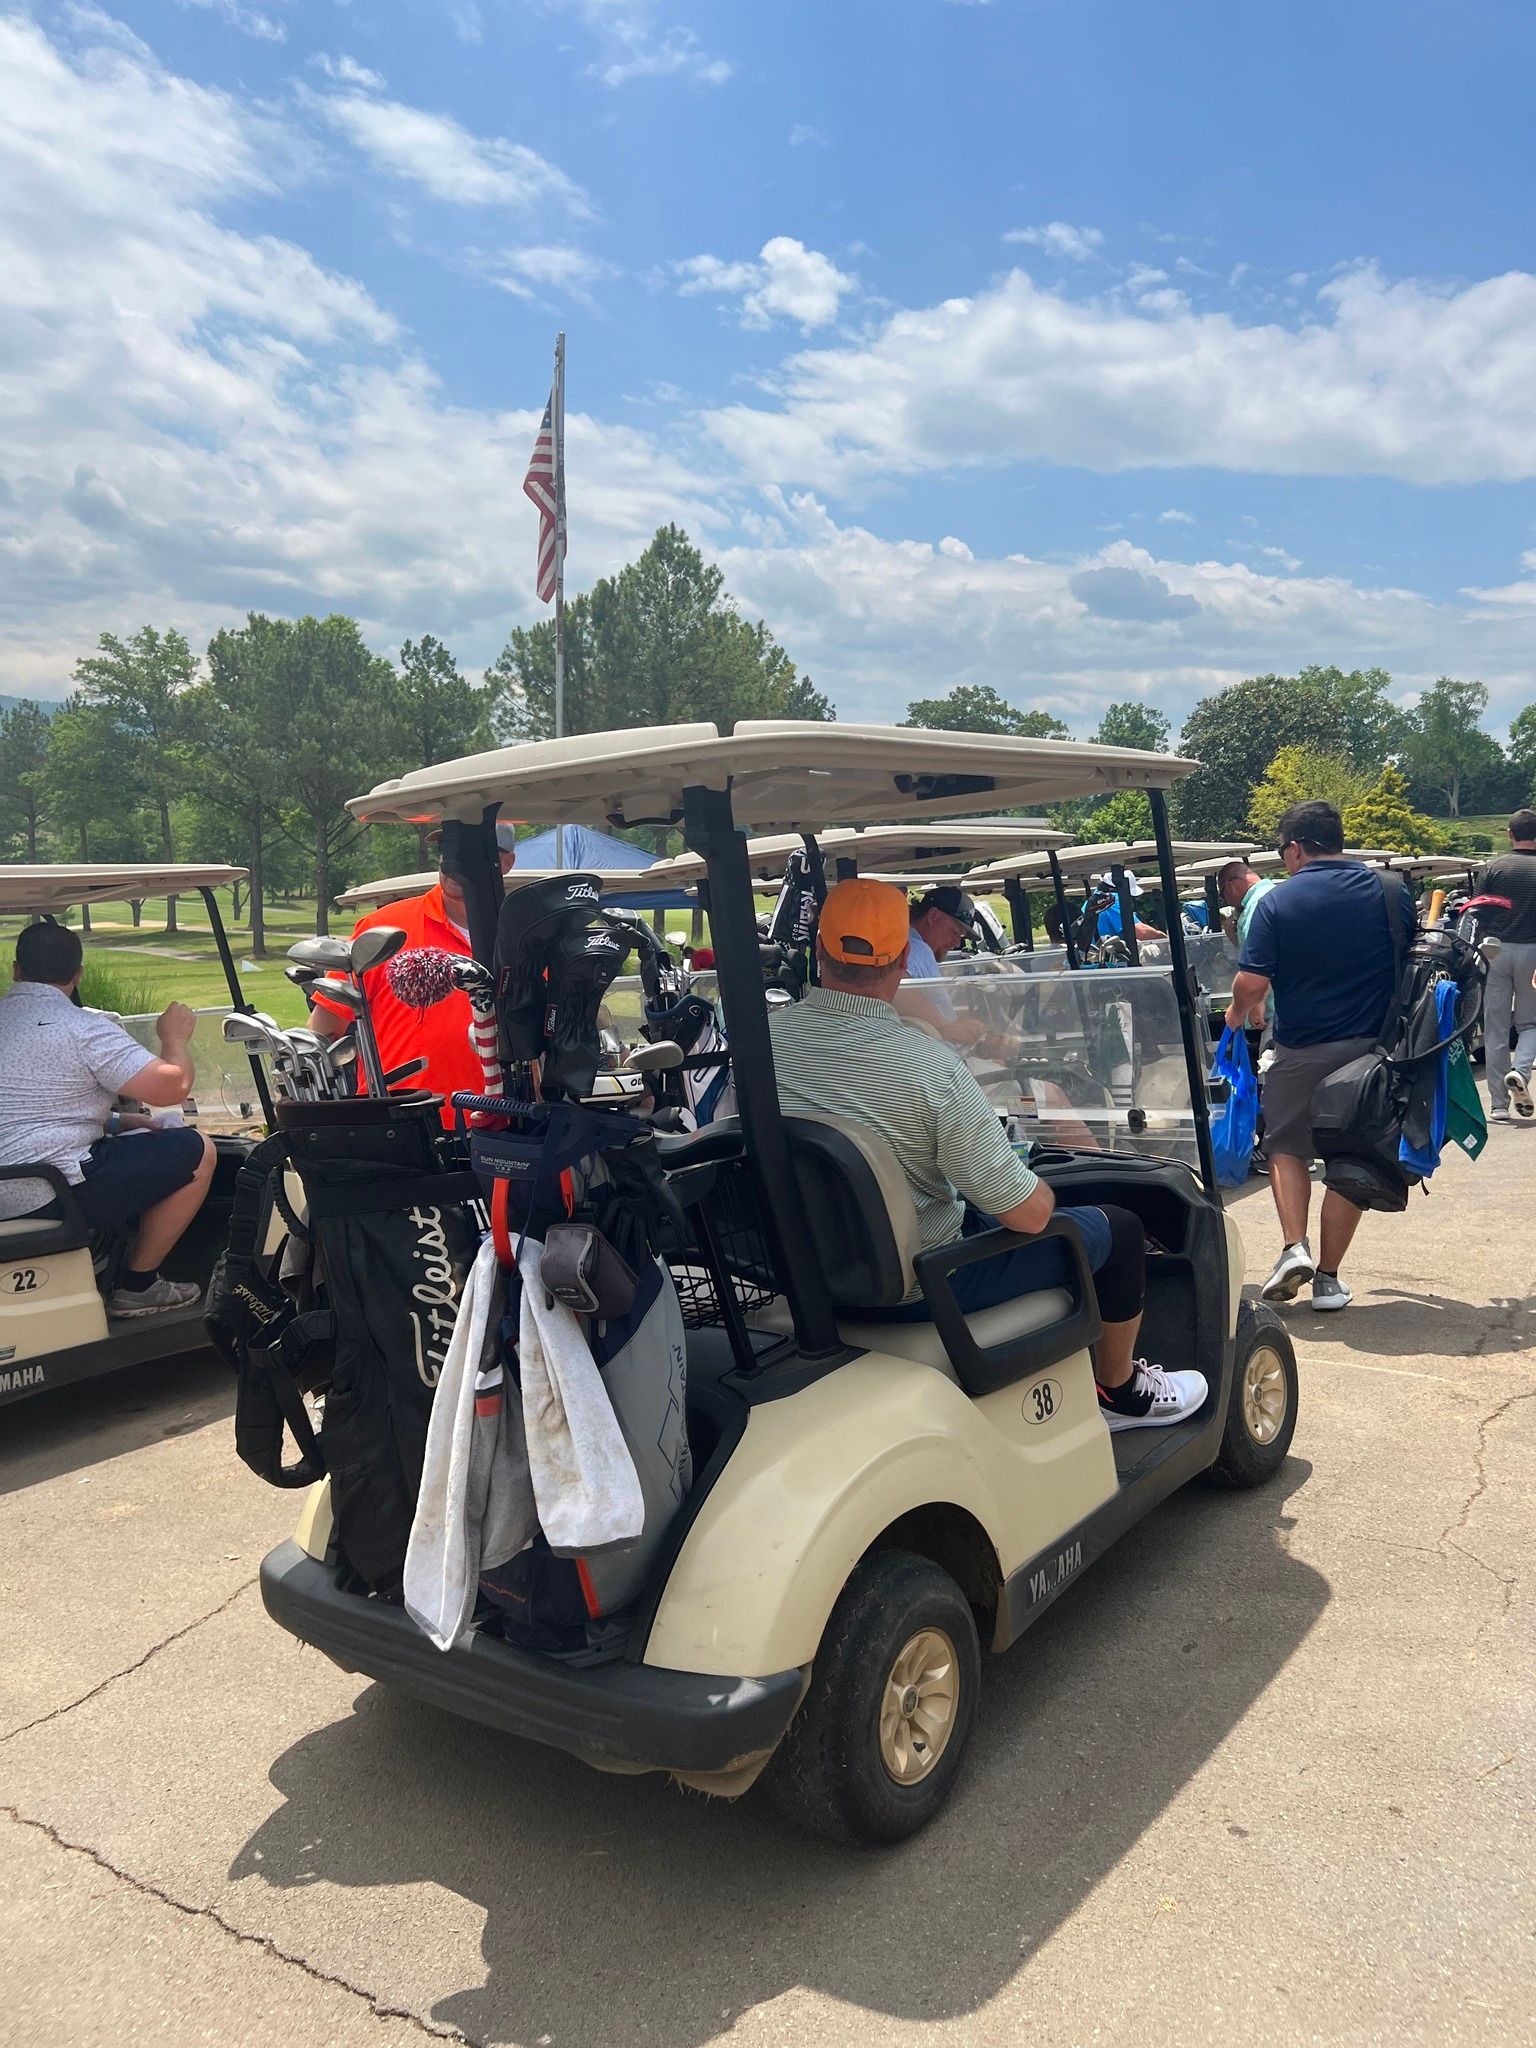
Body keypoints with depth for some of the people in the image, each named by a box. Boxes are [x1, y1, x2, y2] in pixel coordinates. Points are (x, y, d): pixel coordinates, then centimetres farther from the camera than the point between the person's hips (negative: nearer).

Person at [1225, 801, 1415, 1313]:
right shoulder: (1392, 891, 1)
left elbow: (1252, 983, -13)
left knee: (1287, 1148, 17)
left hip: (1301, 1050, -2)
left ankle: (1294, 1248, 1)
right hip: (1373, 1047, 2)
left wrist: (1238, 1012, 8)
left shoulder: (1276, 902, -9)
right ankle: (1327, 1278, 13)